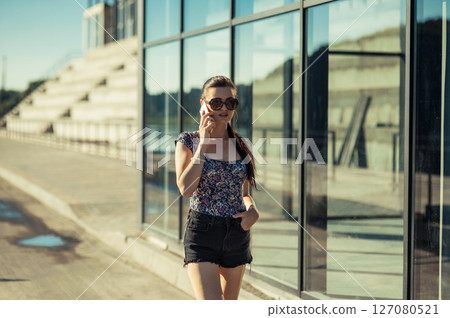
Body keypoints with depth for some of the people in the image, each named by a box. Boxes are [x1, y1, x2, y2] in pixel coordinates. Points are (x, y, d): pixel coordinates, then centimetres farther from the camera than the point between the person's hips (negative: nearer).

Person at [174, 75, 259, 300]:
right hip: (203, 232, -5)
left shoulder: (241, 146, 7)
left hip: (238, 233, 5)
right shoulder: (188, 141, -3)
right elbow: (186, 188, -18)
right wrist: (203, 142, -14)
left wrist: (252, 212, -7)